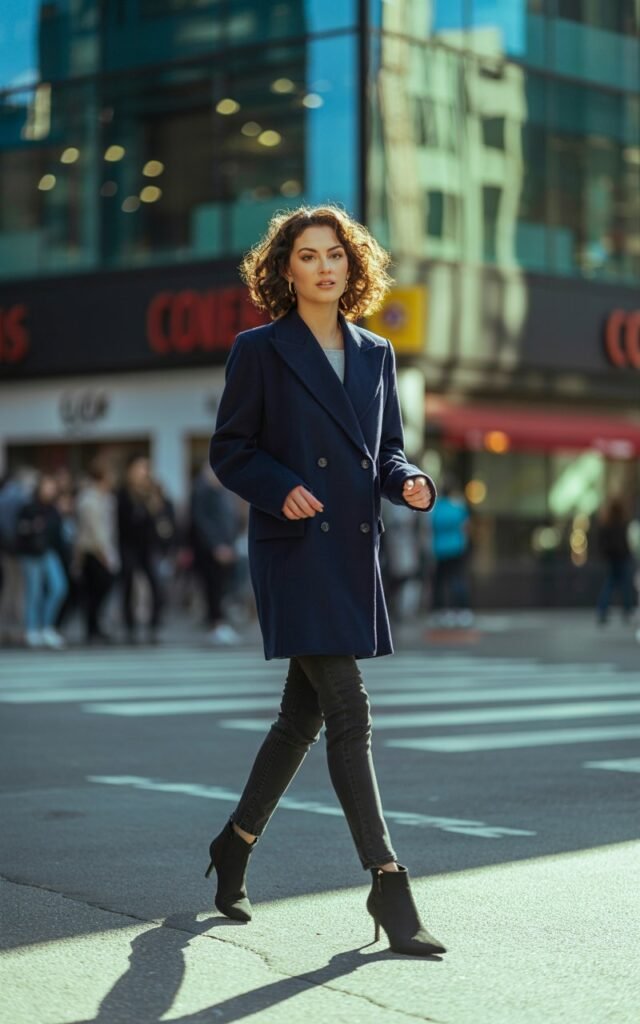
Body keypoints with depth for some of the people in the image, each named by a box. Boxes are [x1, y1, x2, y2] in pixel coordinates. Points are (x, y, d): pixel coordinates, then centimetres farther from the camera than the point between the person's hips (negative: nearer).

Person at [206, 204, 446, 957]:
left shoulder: (375, 354, 14)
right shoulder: (259, 350, -1)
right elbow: (228, 450, -2)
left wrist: (408, 483, -3)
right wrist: (281, 490, -19)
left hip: (354, 552, 6)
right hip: (294, 552, -6)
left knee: (304, 713, 13)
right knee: (349, 711, -11)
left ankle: (235, 845, 31)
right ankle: (387, 882, -7)